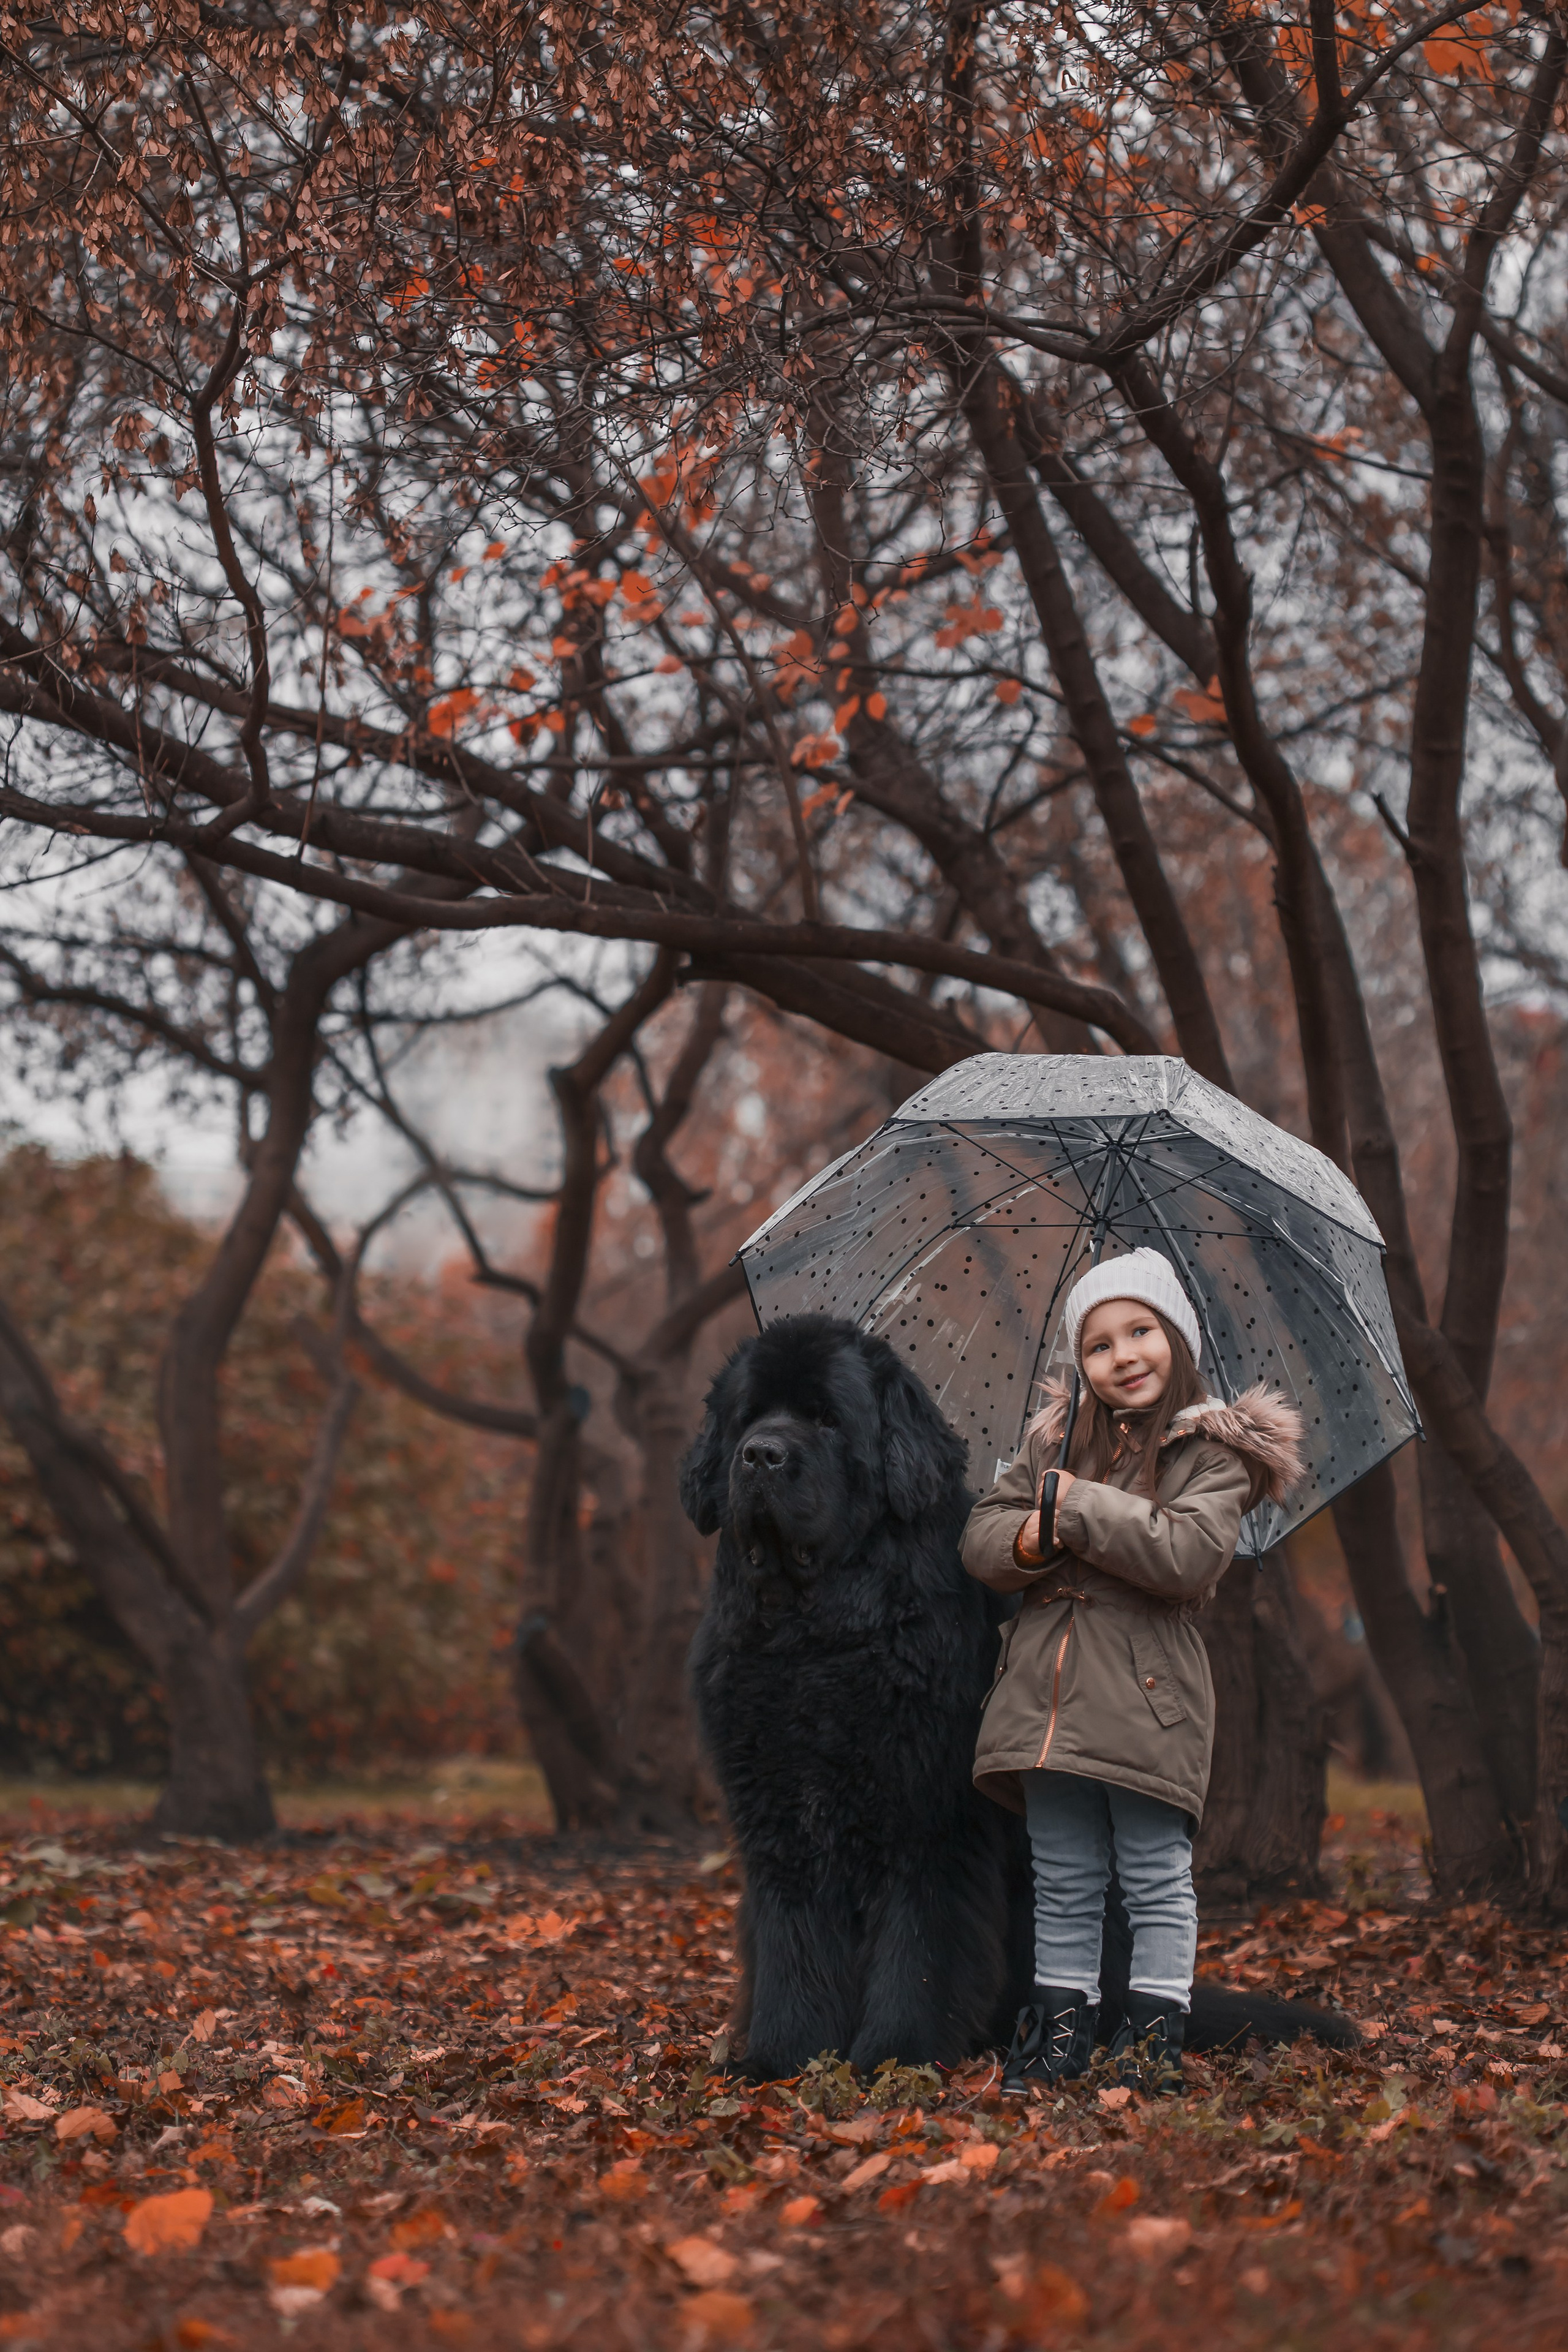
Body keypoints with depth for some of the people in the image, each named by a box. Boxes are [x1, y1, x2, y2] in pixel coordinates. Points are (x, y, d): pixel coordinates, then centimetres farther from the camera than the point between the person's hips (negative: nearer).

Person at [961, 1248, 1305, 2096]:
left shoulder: (1215, 1452, -2)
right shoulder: (1057, 1440, 13)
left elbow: (1188, 1552, -18)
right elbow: (981, 1536, 10)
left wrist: (1077, 1506, -14)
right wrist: (1027, 1541, -13)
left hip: (1147, 1692, -4)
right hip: (1046, 1690, 4)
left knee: (1155, 1881, 2)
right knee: (1063, 1883, 12)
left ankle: (1154, 2029, 10)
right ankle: (1062, 2020, 20)